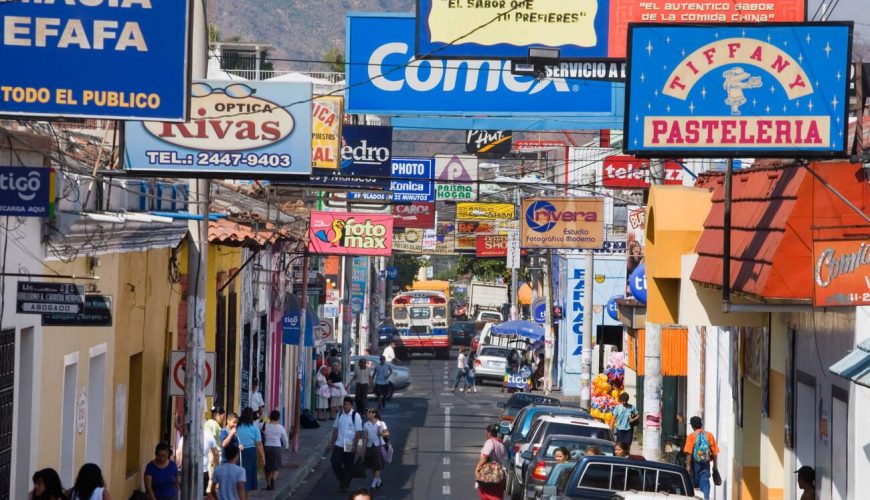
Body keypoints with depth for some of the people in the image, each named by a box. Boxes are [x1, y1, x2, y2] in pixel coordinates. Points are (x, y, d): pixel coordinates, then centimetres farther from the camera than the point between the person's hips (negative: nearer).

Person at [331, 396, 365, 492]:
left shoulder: (356, 416, -9)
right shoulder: (340, 415, 4)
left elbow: (358, 432, -9)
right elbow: (335, 428, 11)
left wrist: (355, 446, -13)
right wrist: (333, 442, 6)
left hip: (350, 446, -3)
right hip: (339, 444, 3)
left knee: (348, 466, 5)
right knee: (335, 462, -4)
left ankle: (345, 484, 20)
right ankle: (342, 480, 18)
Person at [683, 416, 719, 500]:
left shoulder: (691, 436, -5)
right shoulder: (709, 435, 3)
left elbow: (689, 452, -12)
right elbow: (714, 452, 4)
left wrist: (688, 465, -11)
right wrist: (714, 465, 11)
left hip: (695, 463, -2)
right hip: (706, 463, 2)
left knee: (694, 483, 9)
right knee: (705, 482, -1)